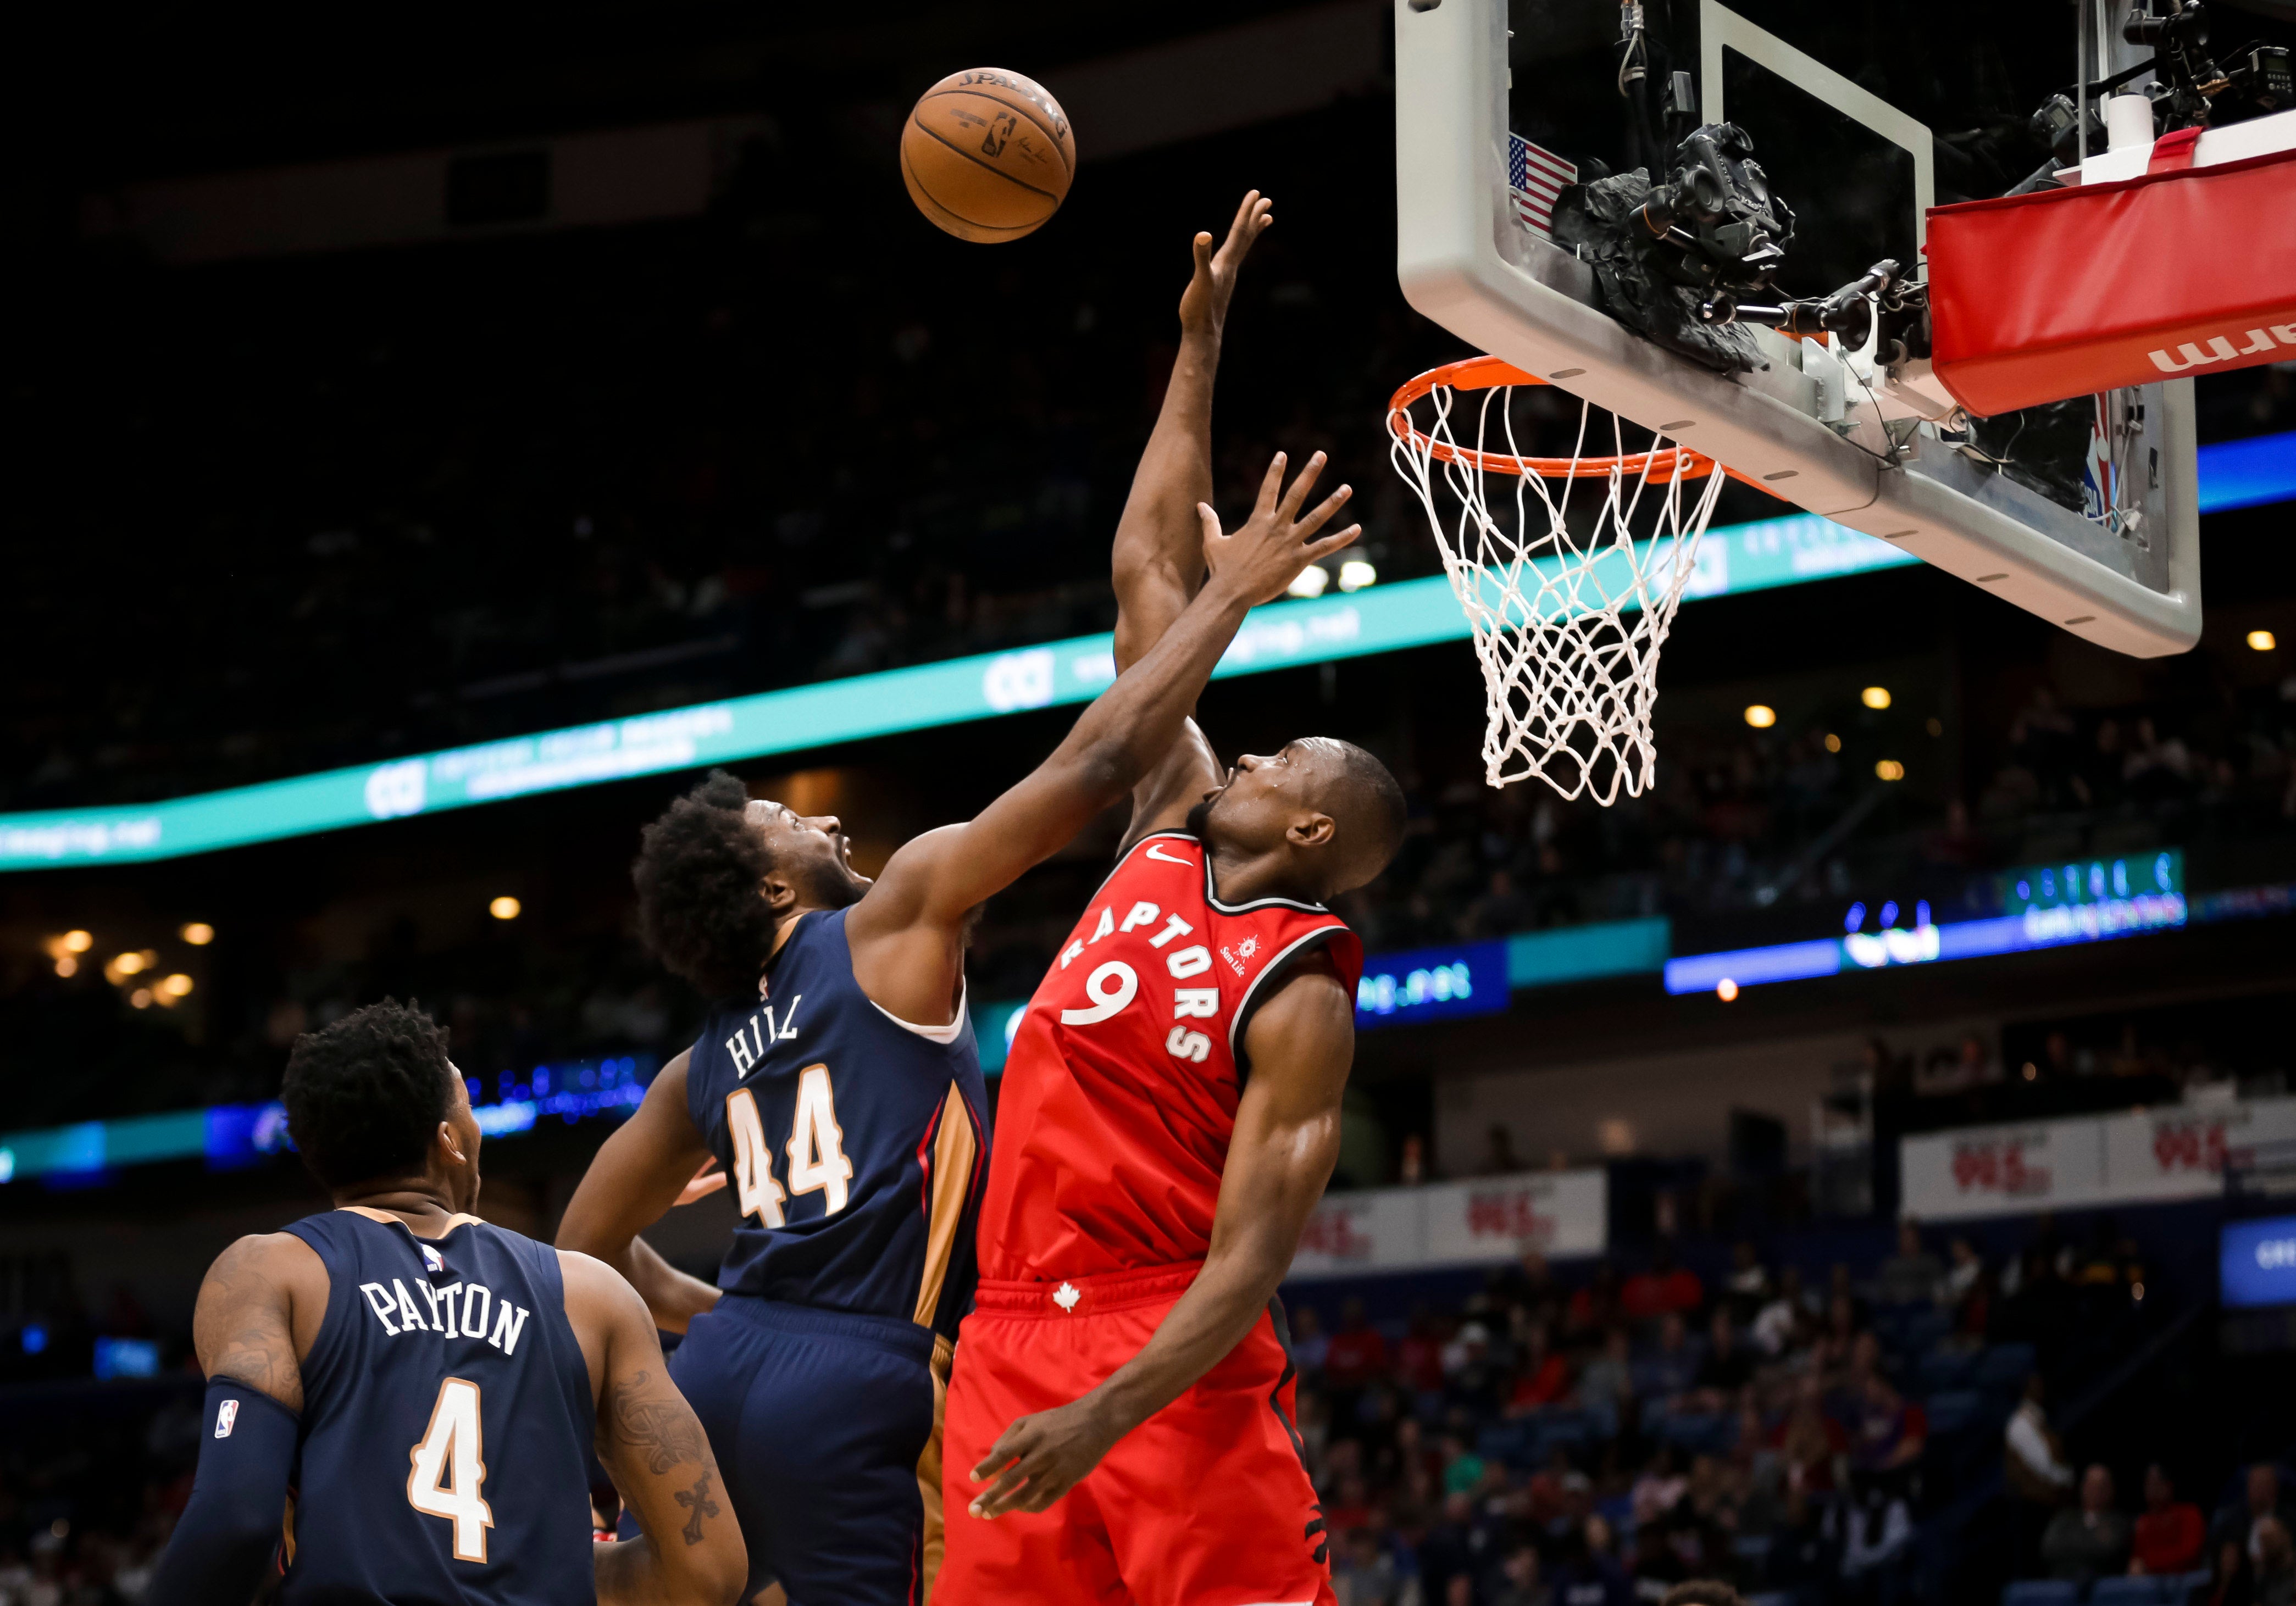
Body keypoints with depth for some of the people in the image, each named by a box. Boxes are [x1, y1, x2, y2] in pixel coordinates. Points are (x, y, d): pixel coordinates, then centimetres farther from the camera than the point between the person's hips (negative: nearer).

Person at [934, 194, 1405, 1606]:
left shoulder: (1301, 999, -7)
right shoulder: (1175, 835, 13)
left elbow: (1249, 1261, -15)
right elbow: (1149, 577, 18)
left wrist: (1102, 1418, -27)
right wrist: (1199, 347, 19)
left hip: (1172, 1363, -7)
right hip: (1016, 1336, 7)